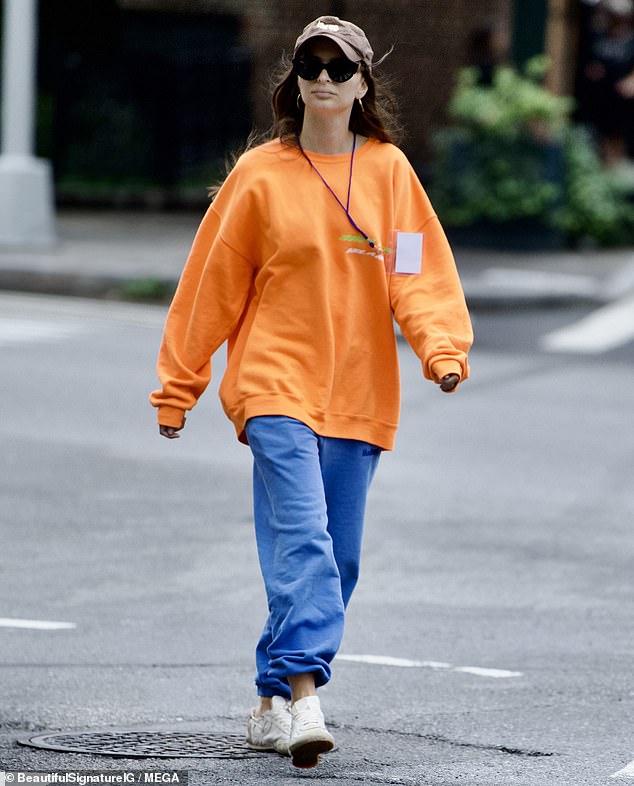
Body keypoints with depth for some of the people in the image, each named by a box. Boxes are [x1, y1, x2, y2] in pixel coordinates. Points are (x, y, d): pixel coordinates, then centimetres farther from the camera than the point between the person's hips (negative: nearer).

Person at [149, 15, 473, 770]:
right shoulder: (260, 174, 2)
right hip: (277, 384, -3)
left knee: (336, 557, 5)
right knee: (302, 542, -18)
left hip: (358, 393, 3)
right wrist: (179, 385, 7)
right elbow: (213, 282, 6)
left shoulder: (388, 170, 8)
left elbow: (419, 274, 2)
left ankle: (274, 698, 16)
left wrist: (441, 346, -17)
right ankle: (304, 699, -26)